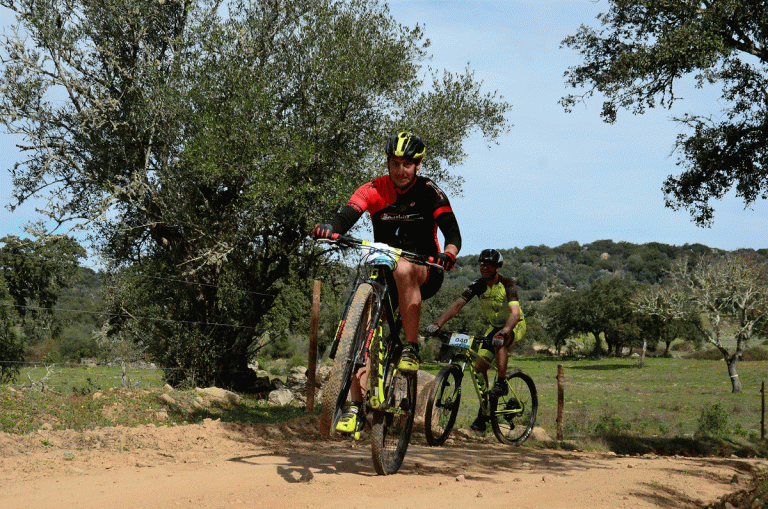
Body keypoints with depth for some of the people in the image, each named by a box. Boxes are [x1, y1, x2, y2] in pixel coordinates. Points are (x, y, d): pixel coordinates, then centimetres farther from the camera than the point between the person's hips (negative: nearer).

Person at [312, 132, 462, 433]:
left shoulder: (429, 192, -7)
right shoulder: (374, 190, -4)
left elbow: (452, 232, -18)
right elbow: (349, 213, -21)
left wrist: (448, 253, -41)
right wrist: (330, 228, -44)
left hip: (424, 273, -2)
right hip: (382, 271, 3)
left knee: (403, 270, -38)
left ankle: (411, 348, -28)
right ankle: (356, 405, -11)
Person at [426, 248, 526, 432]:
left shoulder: (508, 285, -27)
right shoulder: (477, 285, -14)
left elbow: (515, 313, -40)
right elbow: (457, 305, -21)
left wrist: (503, 332, -58)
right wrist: (438, 323, -36)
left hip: (515, 325, -5)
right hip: (494, 325, 5)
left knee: (499, 341, -39)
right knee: (479, 366, -6)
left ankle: (501, 383, -26)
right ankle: (484, 412, 5)